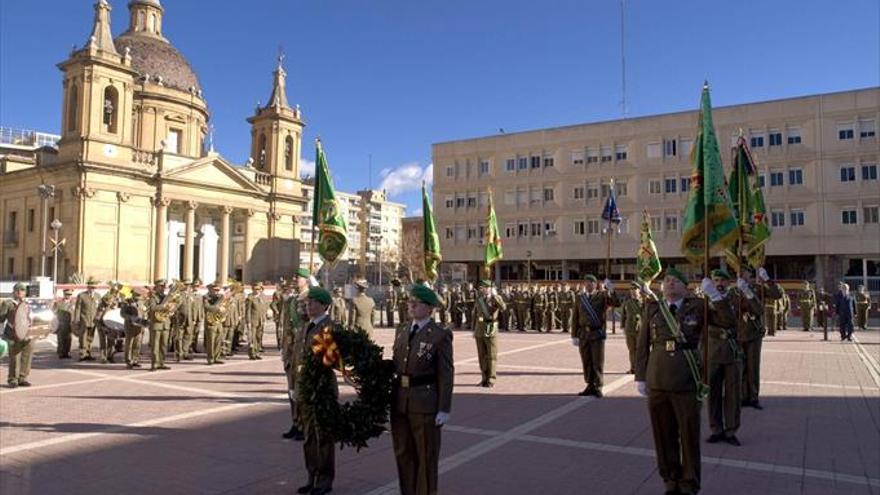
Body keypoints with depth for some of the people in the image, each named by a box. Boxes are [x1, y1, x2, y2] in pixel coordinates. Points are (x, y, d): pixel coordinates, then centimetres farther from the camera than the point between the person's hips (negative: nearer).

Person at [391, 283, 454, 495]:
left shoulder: (441, 334, -9)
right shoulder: (402, 330, 9)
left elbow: (446, 374, -10)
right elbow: (395, 364, 11)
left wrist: (444, 409, -12)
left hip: (425, 402, -6)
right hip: (399, 400, 6)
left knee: (426, 455, 8)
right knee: (403, 453, 15)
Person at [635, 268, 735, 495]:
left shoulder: (697, 307, 3)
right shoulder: (652, 308, 6)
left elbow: (729, 322, -6)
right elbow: (642, 345, 8)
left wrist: (714, 294, -16)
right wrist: (640, 377, 5)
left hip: (686, 382, -1)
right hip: (657, 381, 2)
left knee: (689, 435, 5)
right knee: (664, 435, 10)